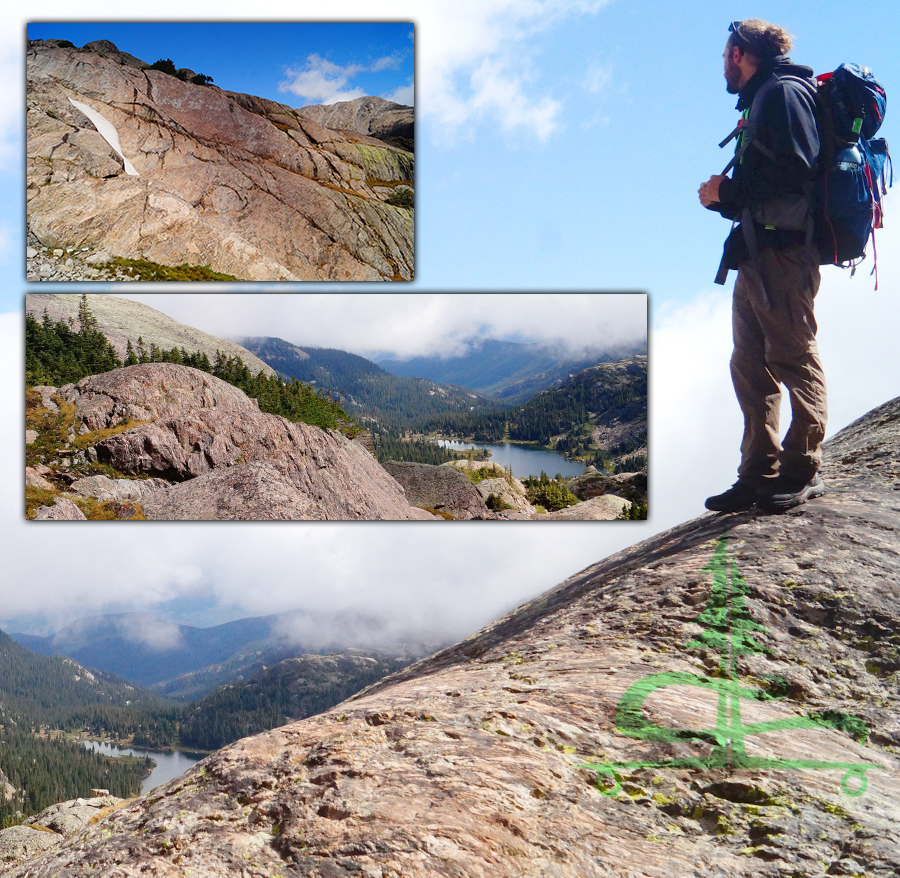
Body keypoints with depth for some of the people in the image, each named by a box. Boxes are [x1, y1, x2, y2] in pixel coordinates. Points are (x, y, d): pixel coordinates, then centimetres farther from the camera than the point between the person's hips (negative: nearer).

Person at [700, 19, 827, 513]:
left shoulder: (782, 92, -2)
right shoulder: (758, 106, 27)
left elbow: (797, 168, -17)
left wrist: (729, 188, -9)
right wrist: (723, 199, 11)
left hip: (783, 249, -10)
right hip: (757, 254, 10)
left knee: (793, 357, -9)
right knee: (751, 366, 5)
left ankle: (801, 472, -6)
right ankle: (760, 475, 6)